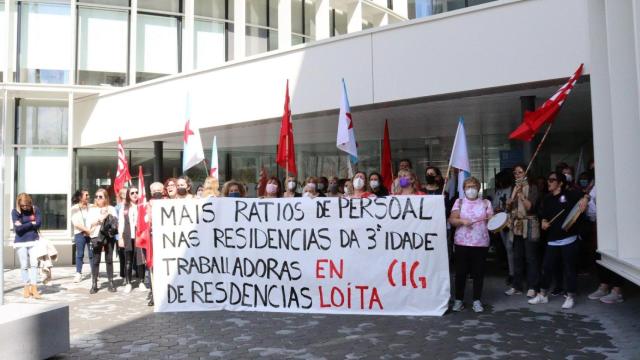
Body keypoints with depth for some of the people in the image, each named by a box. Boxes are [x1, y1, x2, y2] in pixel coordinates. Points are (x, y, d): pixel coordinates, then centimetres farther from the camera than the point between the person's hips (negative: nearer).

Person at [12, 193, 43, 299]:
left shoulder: (35, 209, -2)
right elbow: (17, 228, -13)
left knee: (34, 264, -4)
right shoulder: (15, 211, -6)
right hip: (20, 243, -1)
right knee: (24, 266, 5)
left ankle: (34, 288, -3)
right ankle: (26, 288, 15)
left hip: (34, 241, 1)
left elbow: (39, 223, -9)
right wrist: (31, 224, -10)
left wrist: (24, 225, -11)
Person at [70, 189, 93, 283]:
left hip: (91, 233, 1)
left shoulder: (91, 207, 6)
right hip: (79, 234, -1)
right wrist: (87, 230, -13)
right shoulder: (74, 208, 2)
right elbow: (76, 223, -5)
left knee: (92, 254, 1)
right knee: (80, 254, 4)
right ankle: (78, 274, 13)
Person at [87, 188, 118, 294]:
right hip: (96, 236, 0)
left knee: (109, 259, 3)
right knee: (95, 260, -1)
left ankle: (111, 282, 8)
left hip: (109, 236, 0)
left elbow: (116, 223, 3)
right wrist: (101, 218, -9)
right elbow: (90, 223, -2)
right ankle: (94, 284, 3)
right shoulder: (92, 209, 11)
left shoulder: (111, 209, 11)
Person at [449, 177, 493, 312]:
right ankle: (459, 300, 14)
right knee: (461, 272, 4)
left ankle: (477, 301, 13)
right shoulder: (459, 202, 7)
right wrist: (462, 221, -19)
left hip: (481, 243, 0)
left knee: (478, 272, 3)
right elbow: (451, 220, -1)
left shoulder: (486, 203, 8)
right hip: (462, 243, 0)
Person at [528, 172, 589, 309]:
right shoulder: (547, 199, 13)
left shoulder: (569, 194, -2)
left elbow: (583, 196, -8)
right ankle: (542, 295, 20)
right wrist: (544, 222, 0)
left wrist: (585, 198, -29)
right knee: (546, 267, 8)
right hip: (552, 240, 5)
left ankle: (570, 297, 15)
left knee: (569, 267, 3)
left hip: (569, 238, -5)